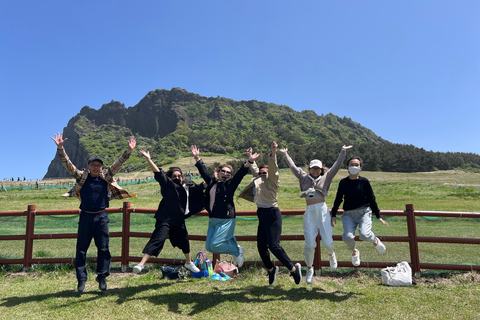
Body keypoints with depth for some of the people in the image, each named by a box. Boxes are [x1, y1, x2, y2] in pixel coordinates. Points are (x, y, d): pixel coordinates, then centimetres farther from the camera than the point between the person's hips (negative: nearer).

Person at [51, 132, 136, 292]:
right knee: (81, 249, 5)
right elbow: (67, 163, -5)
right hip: (85, 216, -1)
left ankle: (102, 276, 18)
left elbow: (118, 164, -1)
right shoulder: (81, 176, 2)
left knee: (103, 248, 5)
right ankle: (81, 279, 17)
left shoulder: (106, 177, 4)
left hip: (101, 217, 1)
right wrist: (60, 148, -16)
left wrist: (129, 151, -11)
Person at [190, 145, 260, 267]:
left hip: (226, 219, -7)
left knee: (215, 245, -14)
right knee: (209, 247, 6)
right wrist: (197, 158, 25)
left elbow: (241, 173, -11)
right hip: (213, 220, 7)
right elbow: (204, 171, 24)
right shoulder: (212, 182, 15)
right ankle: (233, 244, 25)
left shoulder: (230, 184, 0)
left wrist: (250, 161, -23)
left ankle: (238, 251, 10)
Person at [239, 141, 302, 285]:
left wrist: (273, 153, -34)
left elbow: (273, 168, -21)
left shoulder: (271, 179, -2)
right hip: (262, 215, 8)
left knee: (273, 245, -14)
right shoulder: (257, 179, 17)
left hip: (272, 214, -8)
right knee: (261, 246, 8)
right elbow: (254, 168, 36)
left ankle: (294, 269, 4)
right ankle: (271, 269, 32)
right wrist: (250, 157, 45)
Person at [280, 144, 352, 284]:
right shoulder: (304, 177, 15)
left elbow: (337, 165, 14)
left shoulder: (326, 178, 13)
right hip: (309, 212, 1)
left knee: (327, 241, -5)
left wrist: (343, 152, 15)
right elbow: (293, 167, 22)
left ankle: (331, 254, 32)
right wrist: (286, 155, 28)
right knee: (309, 244, 0)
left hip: (322, 210, -1)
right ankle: (309, 269, 20)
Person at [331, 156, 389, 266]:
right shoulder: (343, 182, 4)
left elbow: (372, 199, 6)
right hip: (348, 214, 1)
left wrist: (378, 216, 6)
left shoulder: (364, 181, 0)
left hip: (364, 212, -1)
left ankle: (376, 241, 14)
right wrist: (333, 215, 8)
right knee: (348, 237, -19)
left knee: (364, 235, -25)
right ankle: (354, 252, 16)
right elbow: (338, 199, 12)